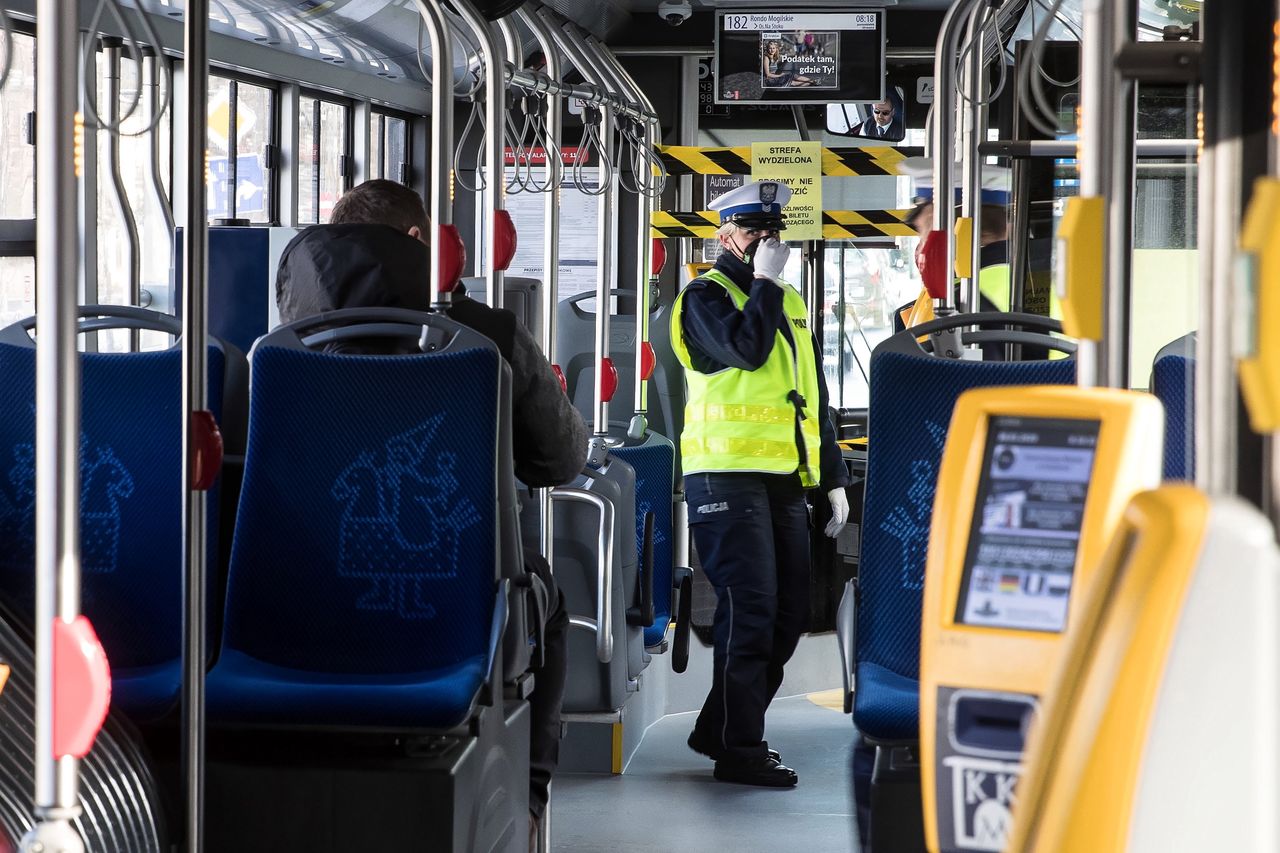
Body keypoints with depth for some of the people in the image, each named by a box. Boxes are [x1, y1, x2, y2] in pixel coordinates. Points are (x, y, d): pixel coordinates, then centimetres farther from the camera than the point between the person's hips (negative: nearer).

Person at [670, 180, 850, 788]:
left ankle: (720, 729, 19)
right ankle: (739, 749, -6)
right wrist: (765, 282, -11)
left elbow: (814, 397, 23)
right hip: (728, 475, -8)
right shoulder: (706, 295, -1)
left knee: (788, 613, 8)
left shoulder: (789, 303, 21)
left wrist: (834, 477, 19)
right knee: (749, 610, -11)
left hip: (785, 481, 8)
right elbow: (747, 349, -21)